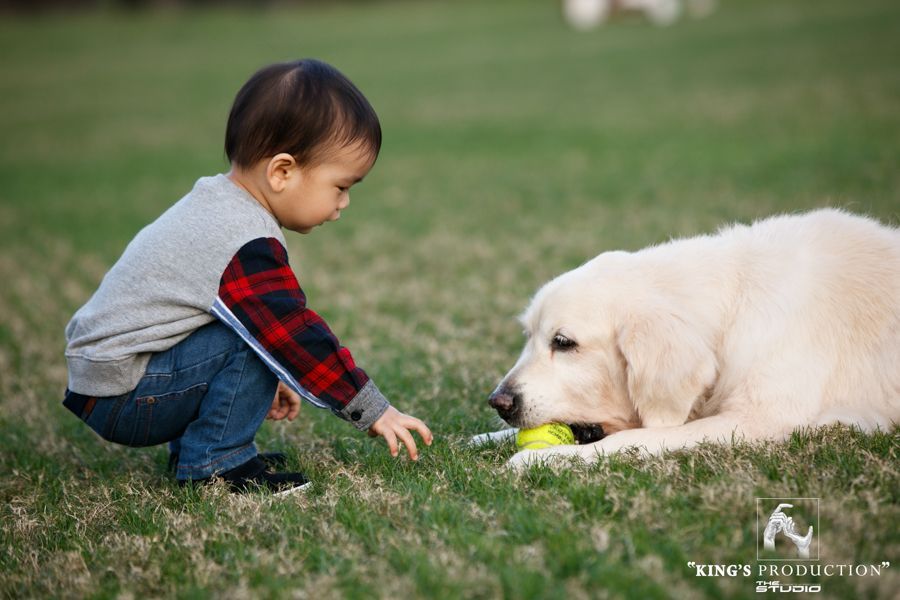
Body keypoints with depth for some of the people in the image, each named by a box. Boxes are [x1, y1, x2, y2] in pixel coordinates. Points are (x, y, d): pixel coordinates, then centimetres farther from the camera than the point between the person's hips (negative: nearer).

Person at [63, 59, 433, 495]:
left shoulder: (215, 205, 10)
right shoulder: (247, 248, -22)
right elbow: (295, 336, -21)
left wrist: (268, 380, 29)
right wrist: (373, 412, -14)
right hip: (123, 398, -10)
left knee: (258, 330, 15)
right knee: (254, 342, -21)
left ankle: (191, 448, 14)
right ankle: (213, 463, -10)